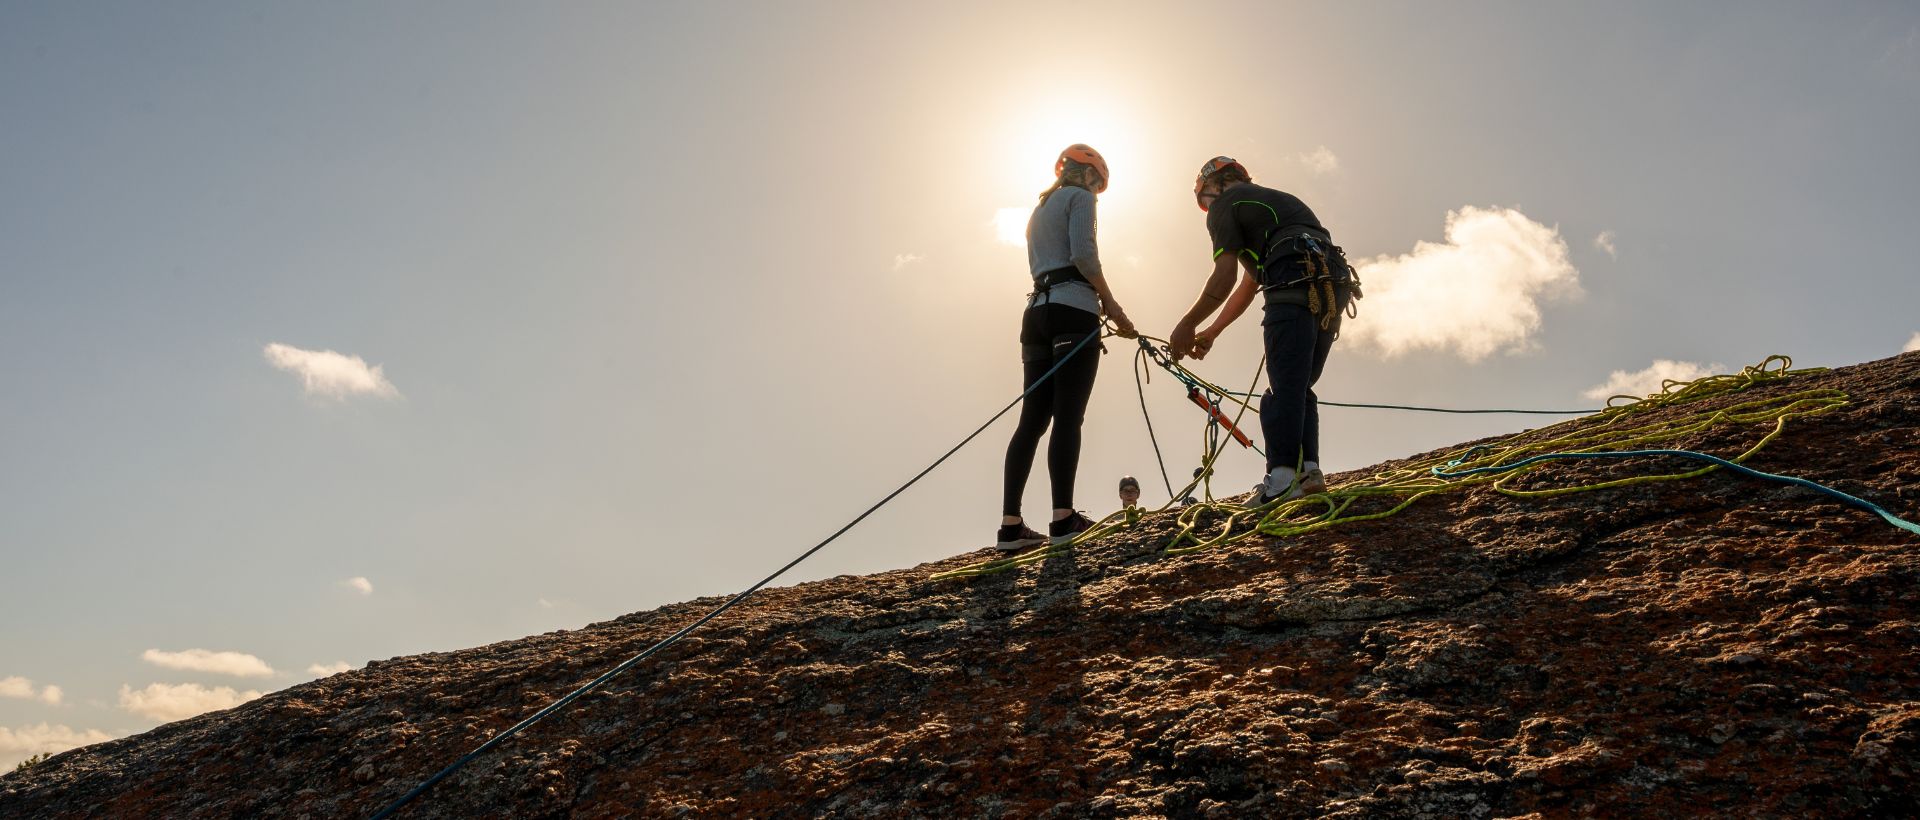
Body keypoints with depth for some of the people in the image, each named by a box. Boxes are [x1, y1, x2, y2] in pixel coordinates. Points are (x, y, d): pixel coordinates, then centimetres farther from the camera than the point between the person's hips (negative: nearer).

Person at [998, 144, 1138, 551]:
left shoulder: (1039, 210, 30)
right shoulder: (1080, 197, 6)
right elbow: (1083, 254, -10)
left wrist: (1099, 304, 24)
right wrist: (1111, 303, -3)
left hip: (1037, 312, 7)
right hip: (1073, 311, -7)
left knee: (1032, 420, 0)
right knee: (1068, 416, -12)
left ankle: (1010, 526, -6)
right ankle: (1063, 519, -17)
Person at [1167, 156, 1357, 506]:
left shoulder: (1224, 204, 12)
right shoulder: (1274, 199, 38)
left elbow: (1224, 277, -1)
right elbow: (1248, 286, 38)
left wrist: (1186, 326, 7)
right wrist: (1209, 334, 39)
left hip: (1294, 286, -8)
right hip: (1335, 285, 8)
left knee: (1283, 386, -11)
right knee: (1300, 386, 12)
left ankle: (1282, 479, -19)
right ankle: (1309, 470, 0)